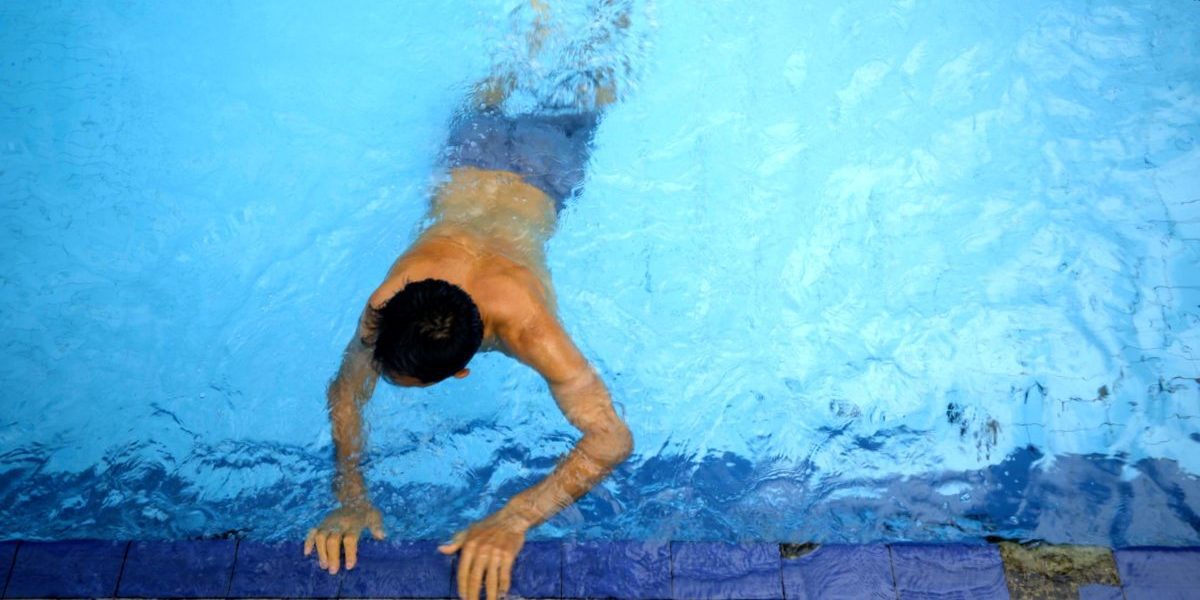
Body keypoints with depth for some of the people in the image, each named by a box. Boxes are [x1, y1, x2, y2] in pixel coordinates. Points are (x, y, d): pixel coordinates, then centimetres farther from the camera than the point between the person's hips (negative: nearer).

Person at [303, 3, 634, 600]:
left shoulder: (527, 327, -49)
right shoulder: (387, 304, -41)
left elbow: (613, 438, -49)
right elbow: (345, 390, -24)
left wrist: (514, 520, -59)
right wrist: (351, 497, -37)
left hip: (542, 172, -2)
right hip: (467, 166, 2)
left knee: (586, 106, 31)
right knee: (485, 108, 38)